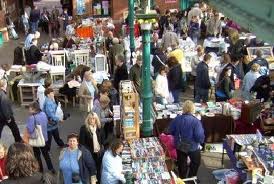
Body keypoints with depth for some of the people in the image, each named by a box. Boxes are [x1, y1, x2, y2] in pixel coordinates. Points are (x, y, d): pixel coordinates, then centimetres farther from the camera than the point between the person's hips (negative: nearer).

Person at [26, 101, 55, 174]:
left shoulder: (32, 118, -27)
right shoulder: (43, 114, -6)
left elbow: (30, 129, -27)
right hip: (44, 137, 6)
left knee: (37, 154, 14)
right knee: (45, 153, 20)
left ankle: (40, 169, 26)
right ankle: (51, 168, 27)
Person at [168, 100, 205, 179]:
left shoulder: (177, 119, -12)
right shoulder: (196, 121, -25)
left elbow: (170, 131, 0)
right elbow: (200, 137, -25)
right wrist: (201, 141, -1)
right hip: (193, 147, -3)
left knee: (182, 164, 23)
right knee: (196, 163, 24)